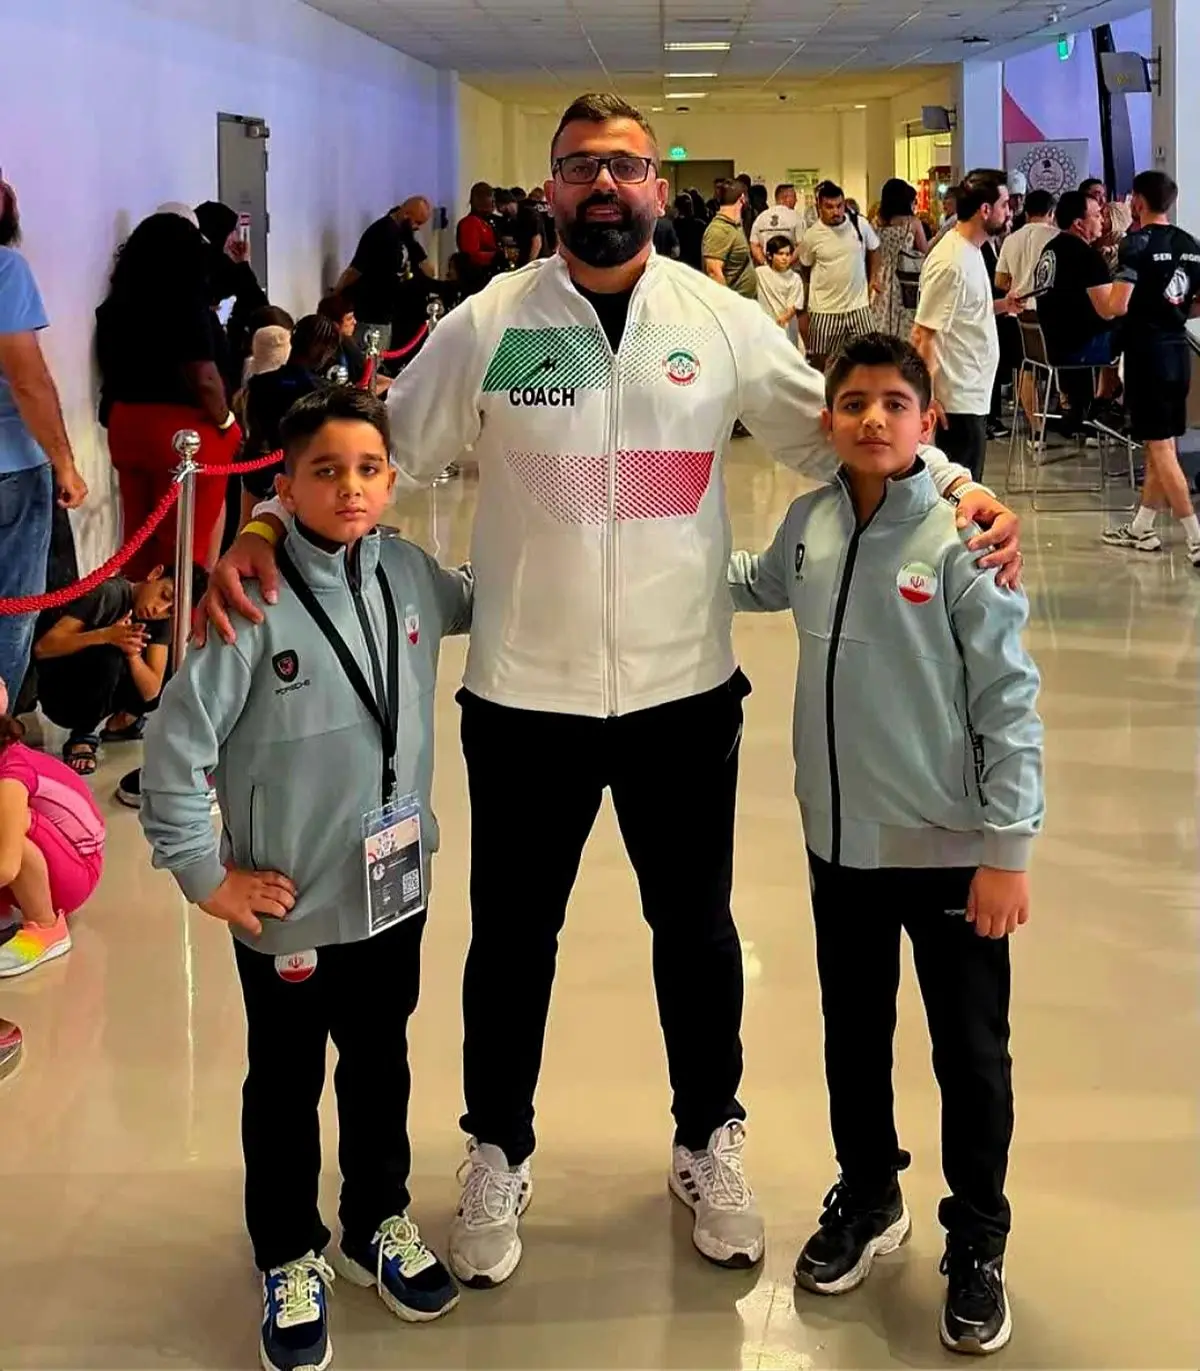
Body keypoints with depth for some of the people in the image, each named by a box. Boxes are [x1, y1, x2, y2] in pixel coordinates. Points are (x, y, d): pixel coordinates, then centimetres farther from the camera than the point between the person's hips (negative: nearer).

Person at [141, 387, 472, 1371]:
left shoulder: (412, 578, -4)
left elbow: (483, 604, 20)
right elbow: (177, 742, -16)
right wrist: (204, 874, -12)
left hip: (395, 890, 4)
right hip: (288, 908, -4)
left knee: (381, 1068, 22)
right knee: (286, 1088, 14)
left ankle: (379, 1225, 43)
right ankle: (291, 1260, 34)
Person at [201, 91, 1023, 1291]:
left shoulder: (722, 322, -1)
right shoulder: (486, 325, -5)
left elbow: (833, 433, 4)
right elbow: (379, 451, -1)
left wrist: (956, 487, -10)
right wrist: (266, 529, -16)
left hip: (684, 688, 1)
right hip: (524, 694, -1)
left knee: (695, 926, 16)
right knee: (512, 934, 13)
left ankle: (708, 1144, 39)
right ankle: (498, 1156, 36)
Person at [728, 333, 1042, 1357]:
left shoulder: (961, 540, -17)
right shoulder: (809, 525, -2)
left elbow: (1009, 701, -15)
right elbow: (757, 585, 22)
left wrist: (1008, 849, -16)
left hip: (951, 847, -5)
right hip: (841, 838, 5)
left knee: (970, 1055, 10)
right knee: (853, 1035, 20)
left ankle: (977, 1245, 31)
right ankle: (868, 1199, 43)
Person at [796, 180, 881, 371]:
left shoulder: (860, 225, -5)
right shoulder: (811, 236, -8)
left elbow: (874, 251, 14)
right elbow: (805, 268, 8)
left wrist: (871, 281, 8)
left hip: (859, 305, 1)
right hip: (824, 310, -1)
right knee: (821, 362, 7)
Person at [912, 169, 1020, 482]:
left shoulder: (970, 250, 10)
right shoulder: (952, 263, -19)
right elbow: (921, 335, -21)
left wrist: (1000, 306, 9)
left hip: (973, 395, 10)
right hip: (958, 402, -10)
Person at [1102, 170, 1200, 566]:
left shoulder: (1138, 244, -12)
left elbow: (1118, 306, -19)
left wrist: (1103, 298, 2)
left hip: (1147, 351, -7)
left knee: (1160, 447, -4)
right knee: (1161, 443, 15)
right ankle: (1141, 527, 25)